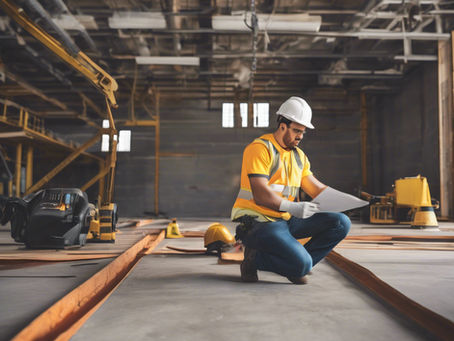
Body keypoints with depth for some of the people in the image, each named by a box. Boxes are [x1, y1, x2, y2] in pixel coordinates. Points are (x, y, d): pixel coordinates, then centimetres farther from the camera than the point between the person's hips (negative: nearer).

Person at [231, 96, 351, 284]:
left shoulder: (298, 155, 16)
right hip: (258, 221, -8)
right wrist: (292, 207, -33)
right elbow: (260, 195, -21)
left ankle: (296, 264, -1)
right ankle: (255, 258, -1)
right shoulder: (260, 148, -11)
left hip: (286, 220, 8)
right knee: (302, 264, -27)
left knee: (341, 223, -6)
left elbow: (317, 189, 13)